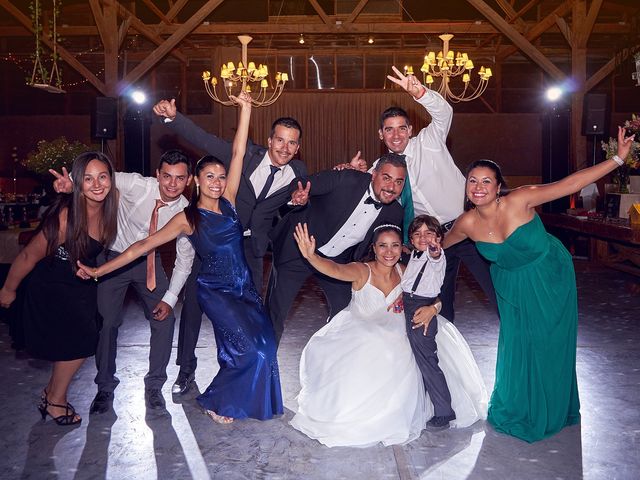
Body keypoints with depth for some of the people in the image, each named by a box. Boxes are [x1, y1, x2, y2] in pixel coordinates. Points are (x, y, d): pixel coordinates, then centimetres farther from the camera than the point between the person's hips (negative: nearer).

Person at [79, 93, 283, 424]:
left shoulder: (227, 202, 0)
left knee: (264, 344, 2)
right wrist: (99, 270, -15)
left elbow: (238, 154, -6)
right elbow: (144, 245, -12)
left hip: (244, 287, 5)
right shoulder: (187, 218, -9)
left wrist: (245, 109, -10)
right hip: (216, 291, -5)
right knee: (250, 350, -10)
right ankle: (215, 402, 14)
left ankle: (241, 397, 25)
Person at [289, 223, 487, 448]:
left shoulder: (405, 273, -8)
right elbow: (335, 269, -42)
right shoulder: (362, 271, -22)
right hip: (356, 331, -4)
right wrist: (311, 256, -63)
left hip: (388, 333, 4)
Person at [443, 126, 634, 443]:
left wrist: (618, 158, -31)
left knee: (550, 343, 9)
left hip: (550, 276, -2)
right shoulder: (467, 223, -17)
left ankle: (549, 412, 33)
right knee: (517, 344, 11)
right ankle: (516, 408, 35)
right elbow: (440, 244, 5)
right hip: (513, 285, 2)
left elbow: (570, 183, -29)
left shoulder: (519, 200, -28)